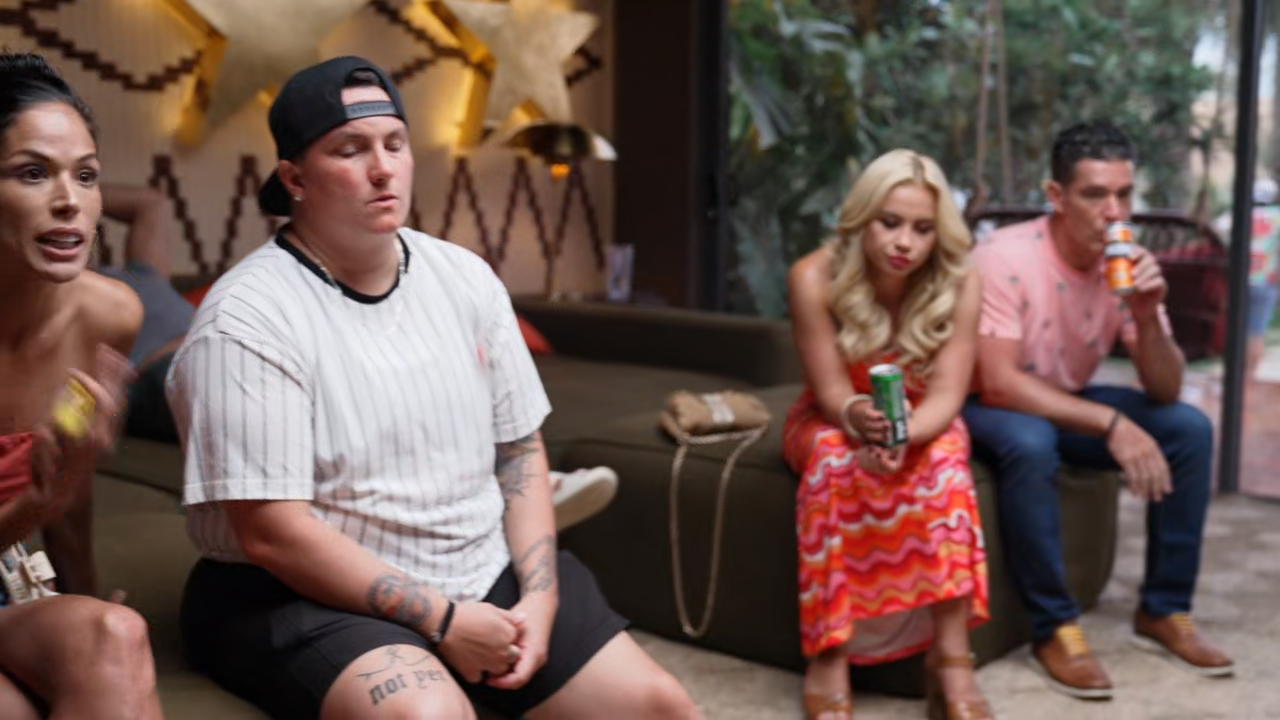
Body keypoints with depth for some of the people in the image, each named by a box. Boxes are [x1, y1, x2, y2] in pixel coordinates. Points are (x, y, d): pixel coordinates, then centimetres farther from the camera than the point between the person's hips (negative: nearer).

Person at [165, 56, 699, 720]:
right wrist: (439, 618, -18)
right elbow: (271, 533, -18)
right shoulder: (247, 321, -15)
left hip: (485, 574, 6)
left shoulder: (465, 278, 4)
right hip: (313, 597, -5)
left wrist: (539, 599, -5)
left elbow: (519, 447, 7)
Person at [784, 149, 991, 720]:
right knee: (834, 455, -35)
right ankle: (828, 658, -34)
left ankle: (952, 661, -33)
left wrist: (903, 435, -45)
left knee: (944, 457, -33)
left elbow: (946, 397, -23)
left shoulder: (960, 286, -20)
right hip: (832, 420, -1)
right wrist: (864, 419, -44)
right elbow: (832, 393, -20)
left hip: (922, 426, 1)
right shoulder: (816, 278, -23)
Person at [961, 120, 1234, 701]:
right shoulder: (1005, 257, -26)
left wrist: (1147, 316, -28)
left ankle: (1163, 610, 2)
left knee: (1189, 427, -10)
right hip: (991, 407, -6)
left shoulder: (1129, 265, -8)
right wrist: (1110, 423, -35)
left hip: (1069, 402, 6)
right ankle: (1055, 627, -20)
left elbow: (1165, 393, -9)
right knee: (1031, 443, -38)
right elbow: (997, 382, -32)